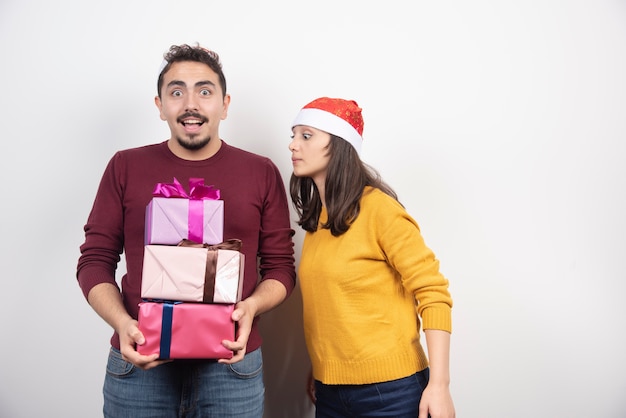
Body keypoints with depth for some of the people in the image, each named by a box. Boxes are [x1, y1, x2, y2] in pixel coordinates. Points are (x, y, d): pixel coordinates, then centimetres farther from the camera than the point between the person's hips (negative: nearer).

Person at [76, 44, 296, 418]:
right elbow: (95, 261, 5)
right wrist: (122, 323, -12)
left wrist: (251, 306, -14)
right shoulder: (126, 167, 3)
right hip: (139, 364, 0)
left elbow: (280, 267, 5)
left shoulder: (262, 173, 3)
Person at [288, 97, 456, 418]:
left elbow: (433, 294, -13)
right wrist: (316, 369, 9)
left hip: (389, 390, -6)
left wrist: (439, 385, -17)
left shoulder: (378, 208, -14)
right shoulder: (314, 218, 5)